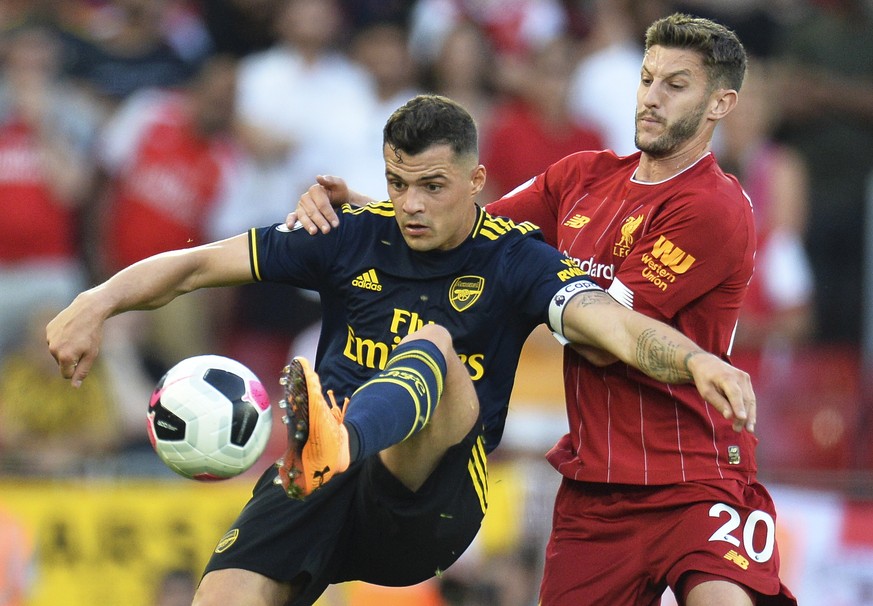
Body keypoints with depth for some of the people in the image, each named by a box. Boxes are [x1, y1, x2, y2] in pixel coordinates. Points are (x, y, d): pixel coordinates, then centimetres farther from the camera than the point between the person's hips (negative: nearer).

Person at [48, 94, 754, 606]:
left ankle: (339, 443, -62)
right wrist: (98, 303, -10)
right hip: (323, 487, 3)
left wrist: (695, 360, -38)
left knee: (432, 343, -31)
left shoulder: (516, 259, 0)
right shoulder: (352, 237, 7)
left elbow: (610, 324, -18)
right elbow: (199, 265, 7)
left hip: (431, 505, -3)